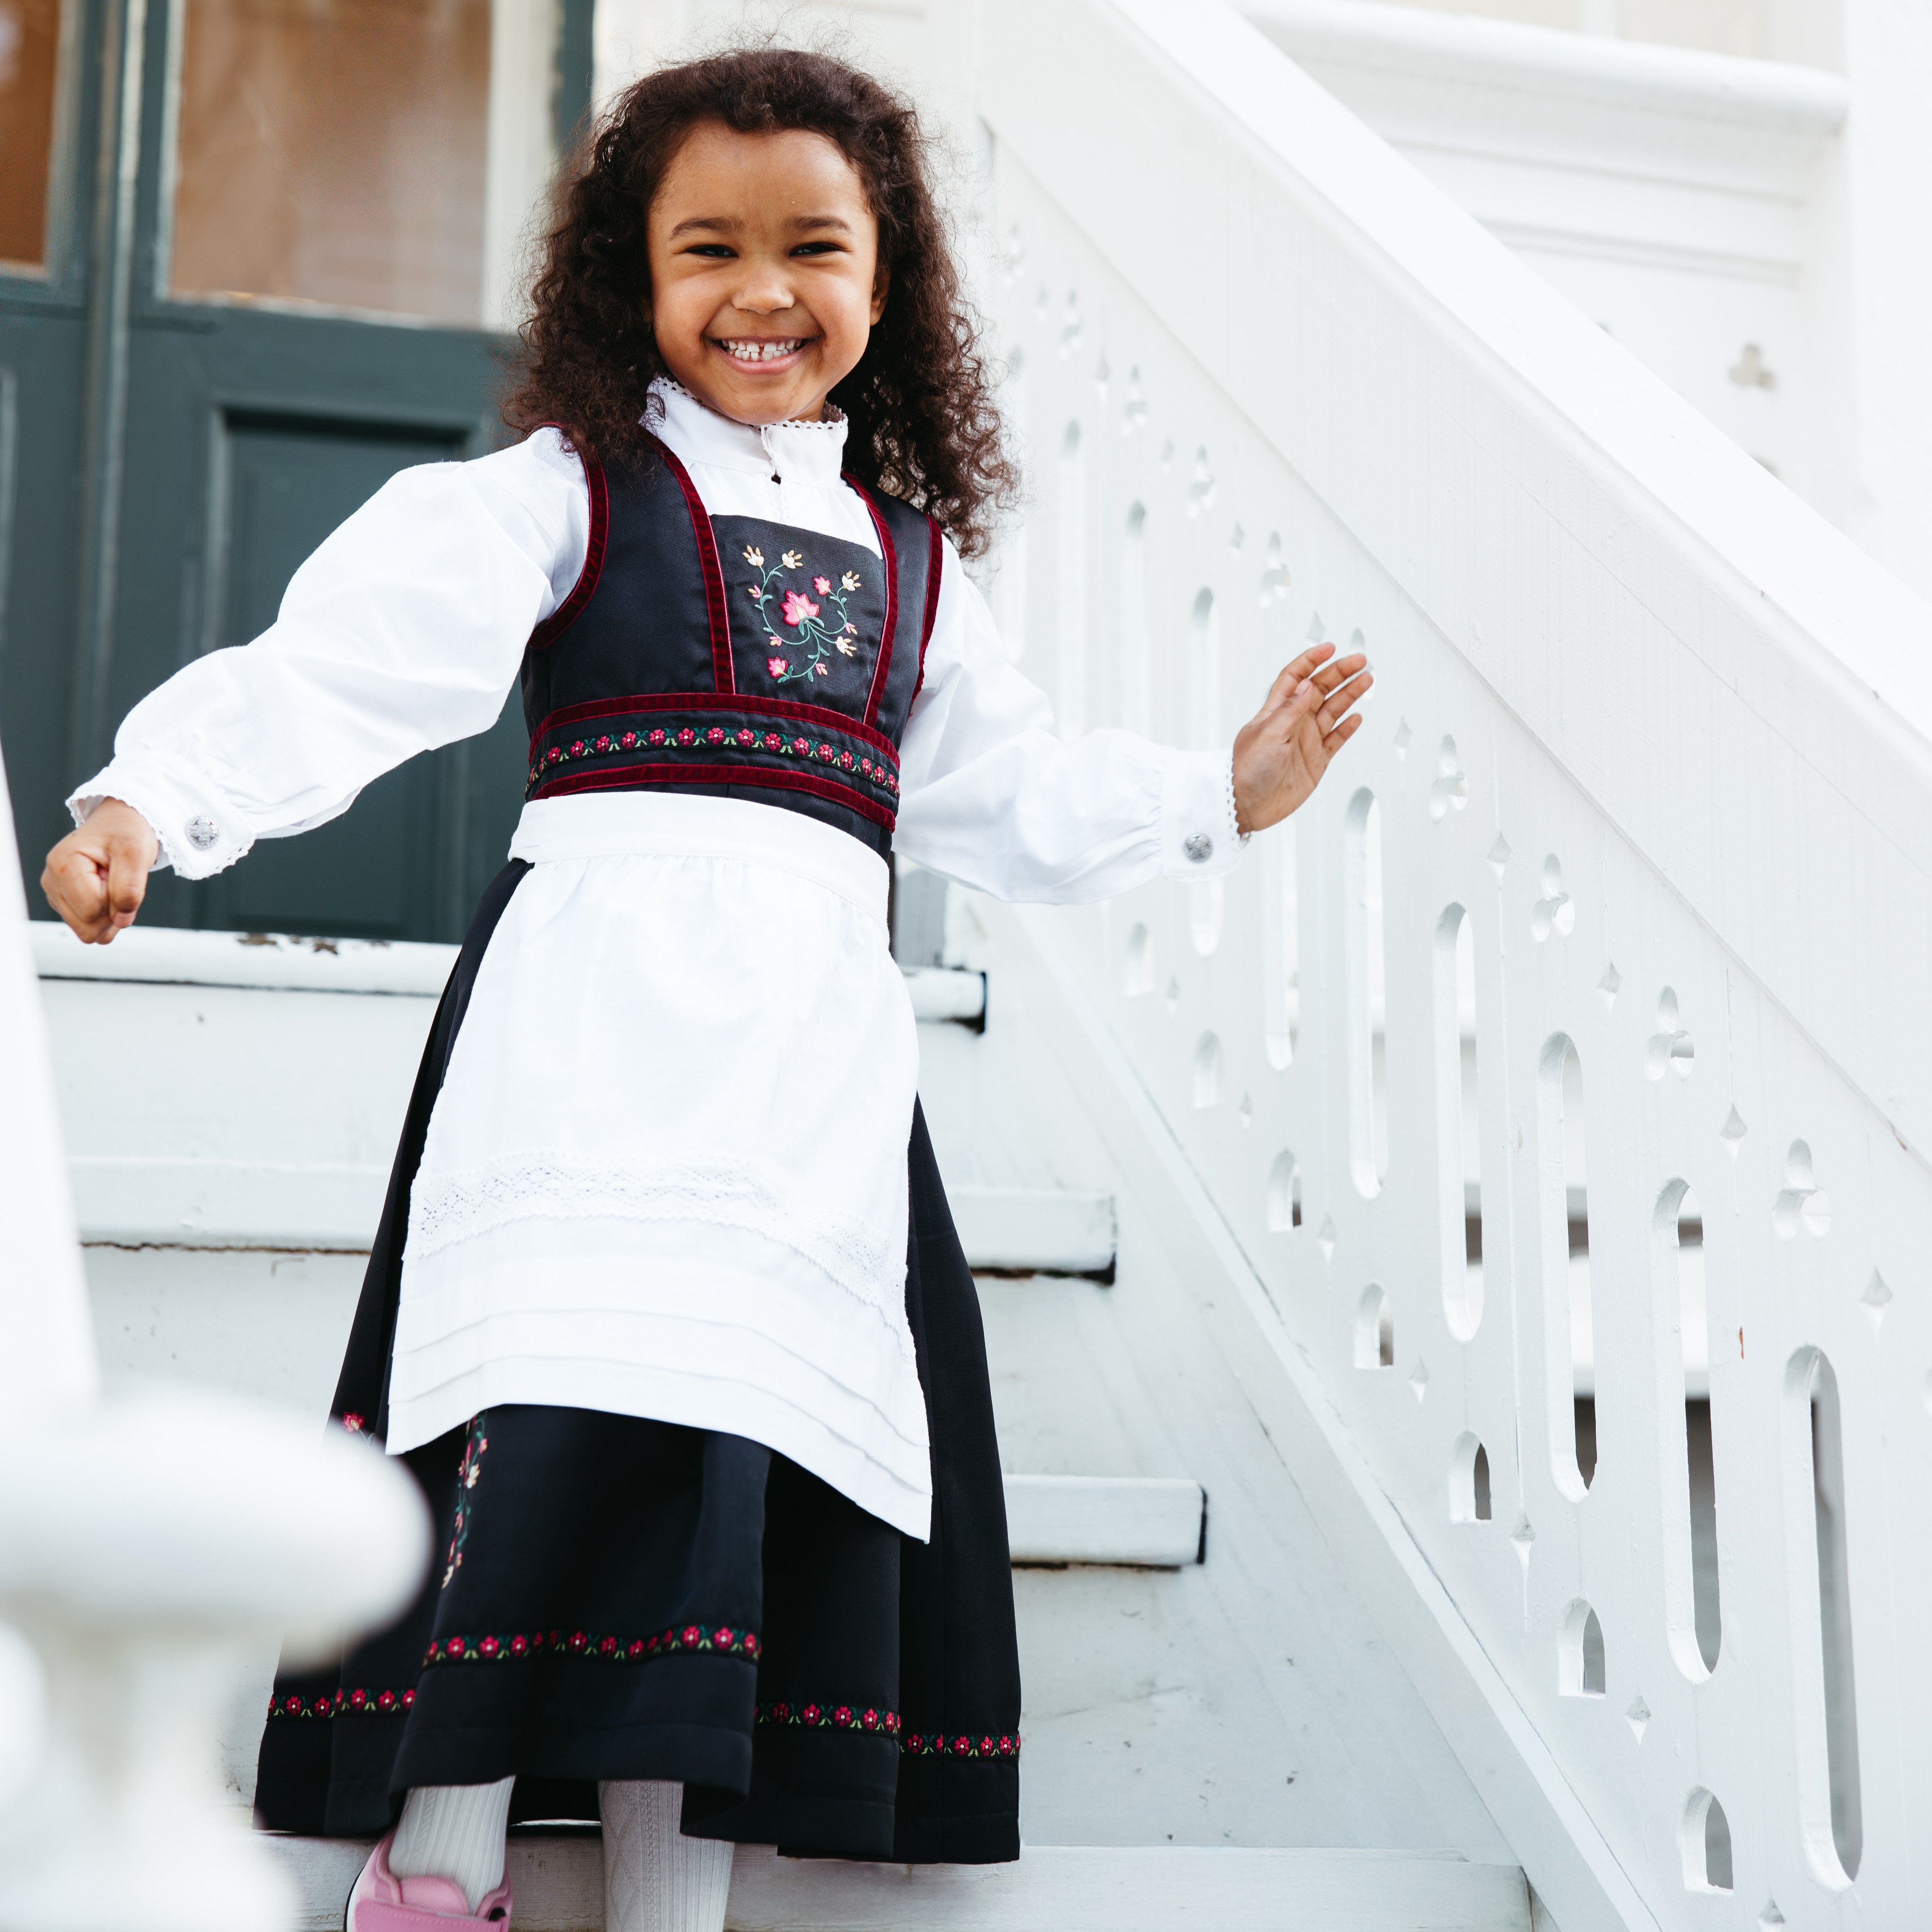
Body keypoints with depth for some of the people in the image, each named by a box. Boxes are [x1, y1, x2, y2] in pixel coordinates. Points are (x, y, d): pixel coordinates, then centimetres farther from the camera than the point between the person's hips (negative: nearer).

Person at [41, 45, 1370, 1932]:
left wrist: (1221, 791, 26)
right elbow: (347, 663, -8)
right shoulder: (565, 487, 5)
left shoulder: (910, 551, 21)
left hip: (818, 1029, 5)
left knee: (779, 1451, 0)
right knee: (574, 1405, -19)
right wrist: (150, 798, -22)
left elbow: (1004, 789, 30)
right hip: (598, 992, -5)